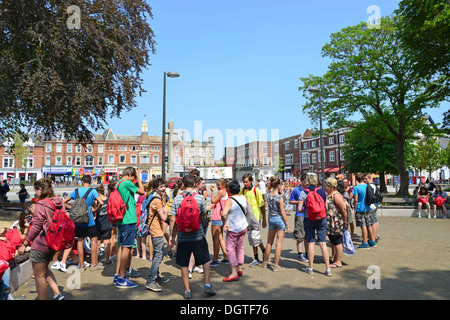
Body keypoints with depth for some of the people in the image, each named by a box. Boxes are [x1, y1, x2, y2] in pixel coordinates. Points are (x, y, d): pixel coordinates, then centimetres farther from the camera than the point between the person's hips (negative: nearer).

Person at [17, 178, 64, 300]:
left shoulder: (41, 205, -18)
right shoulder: (59, 203, 4)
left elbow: (36, 227, -16)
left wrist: (24, 244, -7)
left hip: (40, 245, -8)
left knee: (39, 275, 6)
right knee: (44, 269, 25)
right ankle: (57, 293, 18)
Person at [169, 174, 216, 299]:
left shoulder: (177, 199, -2)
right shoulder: (200, 198, -5)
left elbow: (172, 220, -2)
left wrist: (172, 235, 8)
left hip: (182, 237, 1)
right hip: (198, 236, -1)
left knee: (184, 264, 11)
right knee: (206, 260, 15)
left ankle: (187, 291, 18)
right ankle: (207, 285, 10)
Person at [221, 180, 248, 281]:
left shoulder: (229, 200, -18)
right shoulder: (244, 198, 3)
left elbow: (224, 214, -30)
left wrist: (225, 223, -16)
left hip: (233, 229, -7)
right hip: (243, 226, 7)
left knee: (230, 249, -1)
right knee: (240, 247, 18)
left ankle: (234, 273, -5)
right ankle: (240, 269, 28)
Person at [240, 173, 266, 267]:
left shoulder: (256, 190, -11)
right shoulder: (242, 190, 3)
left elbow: (262, 206, -6)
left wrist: (264, 220, -6)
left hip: (256, 217, -5)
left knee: (255, 236, -11)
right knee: (251, 238, 8)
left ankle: (264, 251, 16)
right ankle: (256, 259, 19)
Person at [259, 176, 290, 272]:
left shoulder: (268, 195, -1)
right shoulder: (280, 197, -15)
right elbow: (282, 212, -13)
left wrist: (270, 187, 10)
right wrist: (287, 225, -7)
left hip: (271, 219, 5)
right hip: (280, 219, -5)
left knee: (269, 243, 18)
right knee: (279, 243, 3)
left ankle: (265, 262, 29)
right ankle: (276, 265, 6)